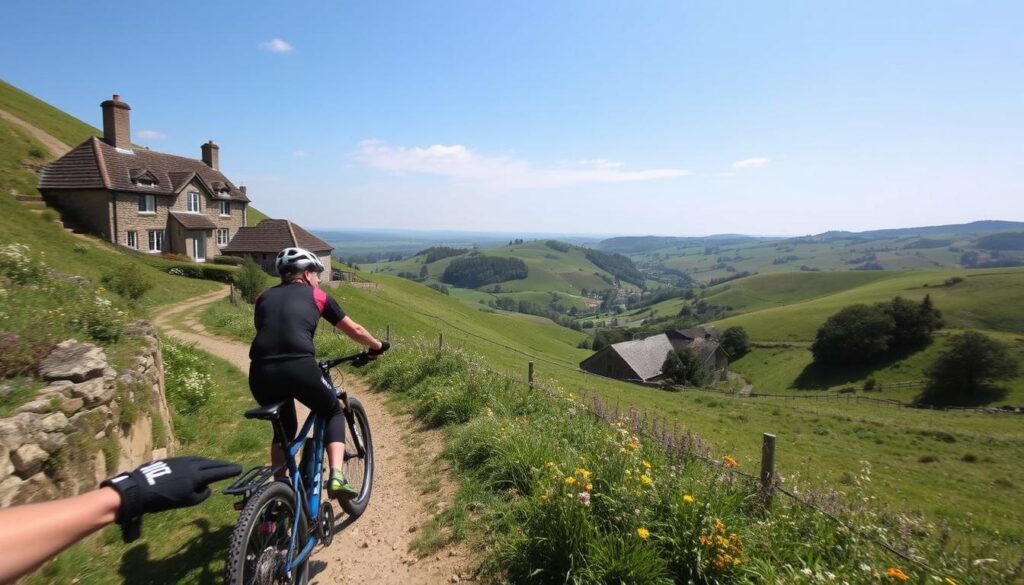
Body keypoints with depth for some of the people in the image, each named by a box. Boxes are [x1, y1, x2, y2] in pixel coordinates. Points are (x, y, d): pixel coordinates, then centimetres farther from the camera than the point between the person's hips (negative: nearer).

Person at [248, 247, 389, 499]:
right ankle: (336, 477, 6)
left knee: (284, 428, 30)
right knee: (334, 413, 22)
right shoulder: (317, 296, 15)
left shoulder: (264, 297, 24)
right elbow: (355, 330, 21)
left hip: (261, 372, 4)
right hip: (298, 367, -4)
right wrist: (377, 346, 39)